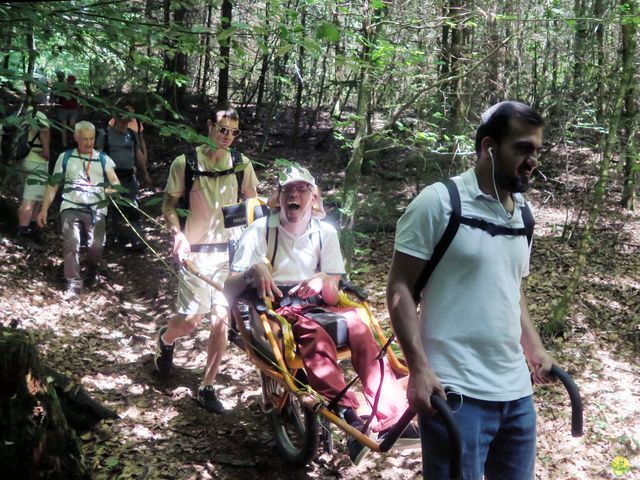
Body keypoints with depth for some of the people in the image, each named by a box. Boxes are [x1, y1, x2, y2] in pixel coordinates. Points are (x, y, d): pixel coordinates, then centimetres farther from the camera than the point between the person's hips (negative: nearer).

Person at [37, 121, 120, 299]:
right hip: (71, 207, 0)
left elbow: (115, 181, 1)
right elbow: (53, 185, 12)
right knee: (71, 244, -13)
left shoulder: (103, 159, 12)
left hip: (96, 209, 0)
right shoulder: (65, 157, 12)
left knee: (96, 246, -10)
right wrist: (44, 209, 5)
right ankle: (73, 283, -6)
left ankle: (91, 273, 20)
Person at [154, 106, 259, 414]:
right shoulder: (185, 163, -3)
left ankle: (207, 388, 14)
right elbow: (169, 203, 3)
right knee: (191, 319, -3)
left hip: (230, 251, 2)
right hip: (195, 252, -2)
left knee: (222, 320, -1)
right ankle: (165, 340, 35)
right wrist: (178, 234, -14)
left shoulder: (242, 164, 3)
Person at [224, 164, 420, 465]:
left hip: (315, 307, 3)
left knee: (357, 325, -30)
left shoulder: (325, 232, 9)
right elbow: (229, 291, -4)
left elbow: (333, 294, 6)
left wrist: (323, 281, -18)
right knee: (310, 331, -38)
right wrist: (253, 270, -24)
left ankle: (390, 419, -37)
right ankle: (347, 413, -56)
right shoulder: (259, 231, 1)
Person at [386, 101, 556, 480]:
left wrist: (535, 349, 15)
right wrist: (419, 368, -18)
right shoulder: (439, 202, -9)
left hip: (516, 391, 7)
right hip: (457, 392, -7)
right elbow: (400, 288, -10)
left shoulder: (522, 213, 12)